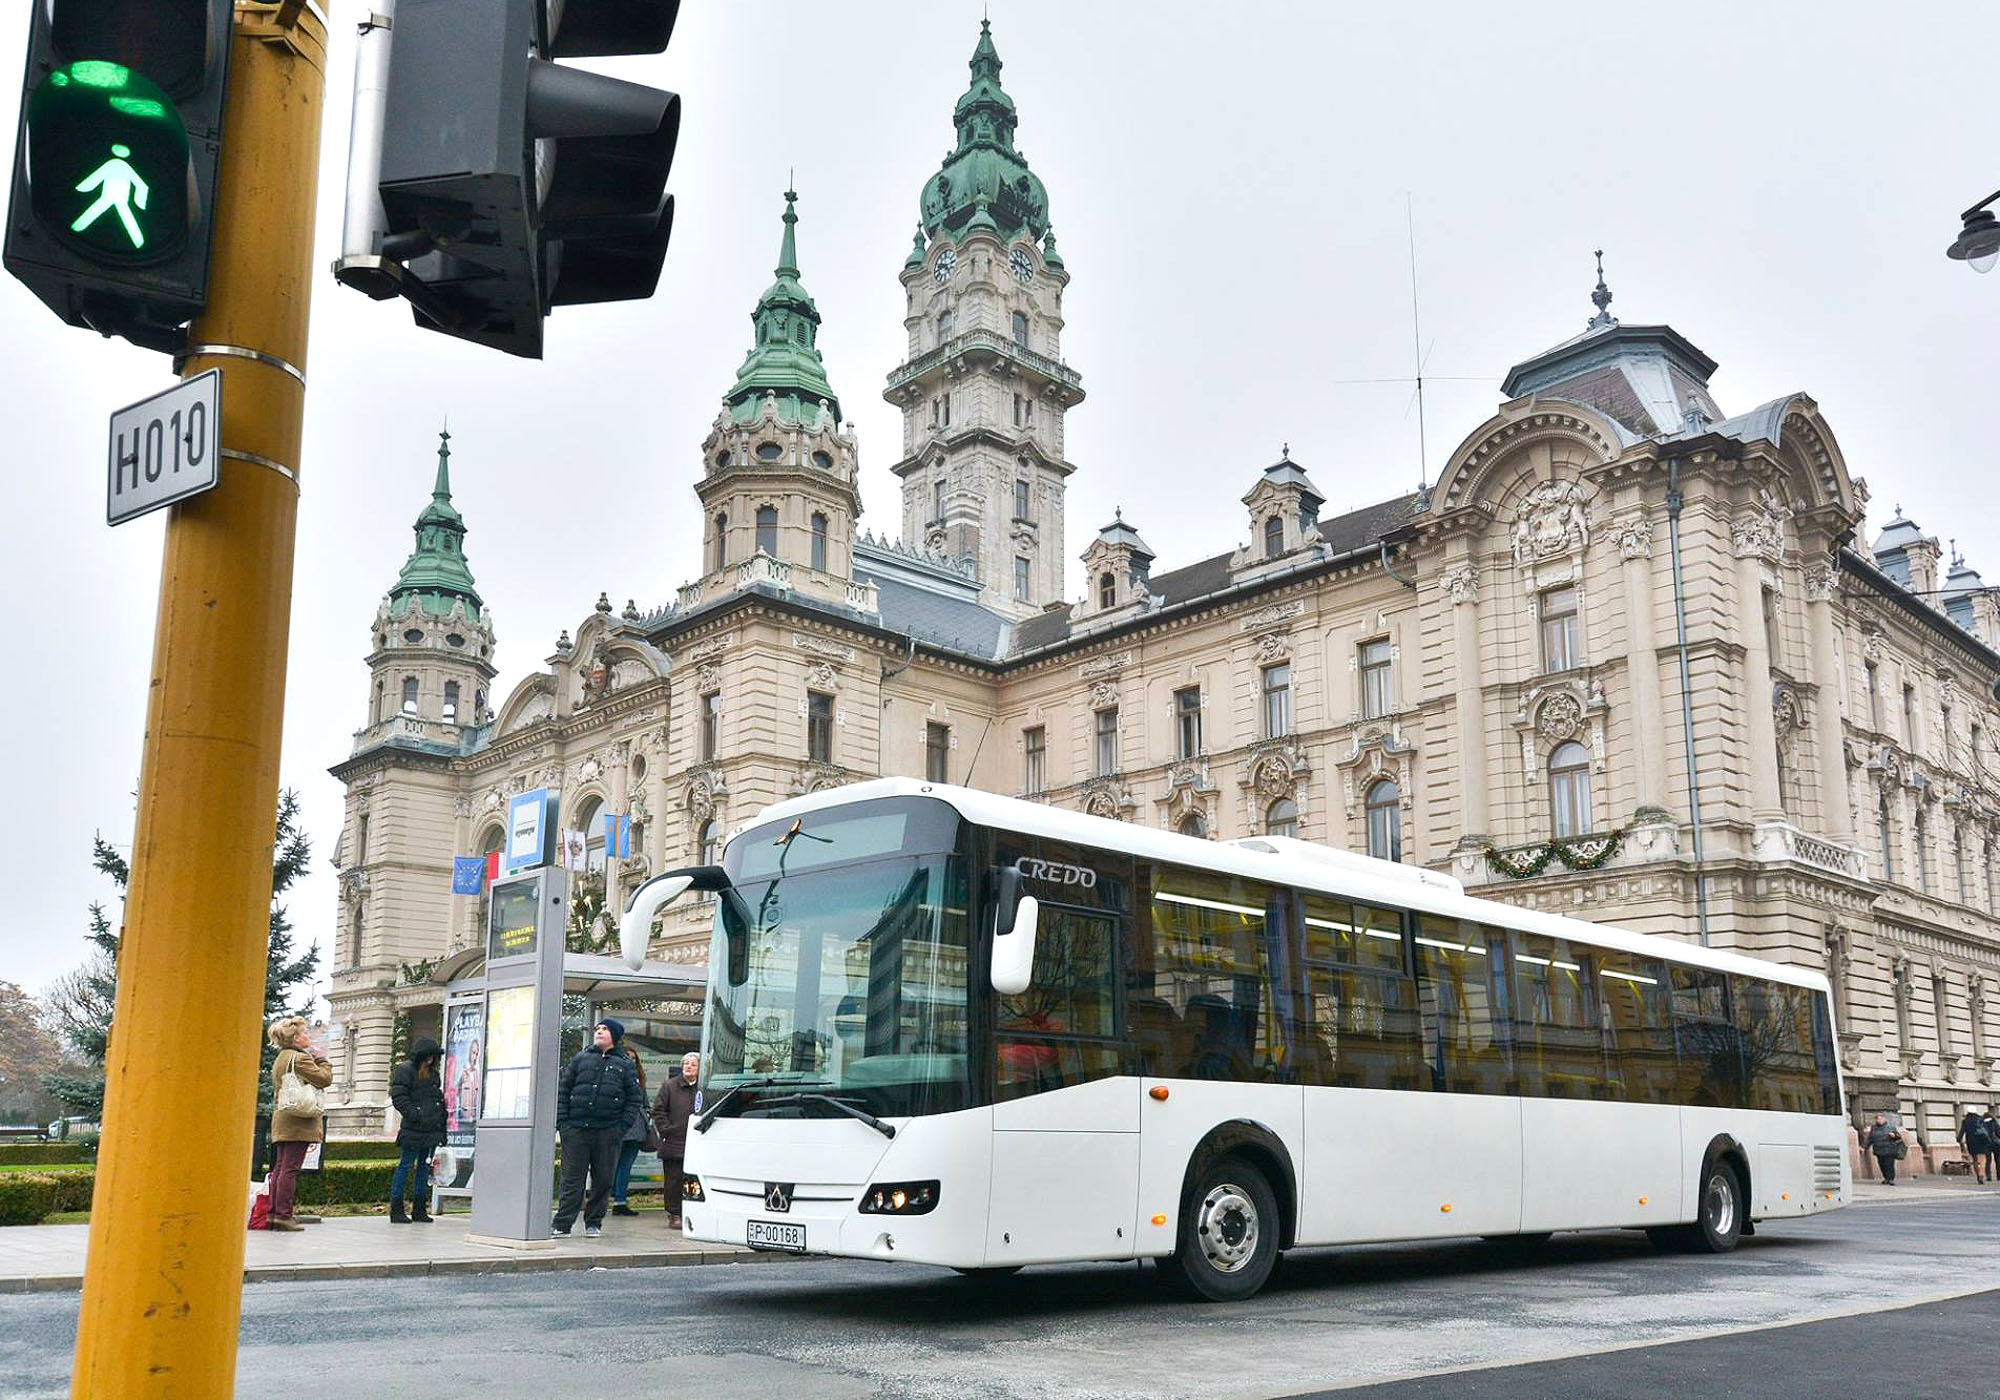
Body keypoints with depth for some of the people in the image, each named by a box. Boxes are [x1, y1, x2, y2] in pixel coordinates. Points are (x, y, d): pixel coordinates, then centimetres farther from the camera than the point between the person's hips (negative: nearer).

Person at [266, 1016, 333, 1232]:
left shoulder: (280, 1059, 20)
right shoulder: (300, 1058, -11)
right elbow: (324, 1078, -14)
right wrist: (320, 1059, -1)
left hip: (281, 1121, 9)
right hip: (297, 1122, -9)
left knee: (279, 1168, 9)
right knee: (290, 1168, -8)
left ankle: (273, 1213, 10)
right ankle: (283, 1215, -9)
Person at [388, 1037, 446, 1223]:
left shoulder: (434, 1074, 19)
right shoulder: (405, 1070, -4)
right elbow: (398, 1097, -12)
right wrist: (415, 1114, -19)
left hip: (431, 1130, 7)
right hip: (413, 1130, -7)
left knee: (425, 1167, 9)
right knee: (406, 1165, -5)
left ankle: (419, 1210, 14)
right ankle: (396, 1210, 0)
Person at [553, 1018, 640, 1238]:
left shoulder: (625, 1066, 9)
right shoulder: (581, 1059, 11)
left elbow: (633, 1099, 5)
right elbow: (563, 1090, 9)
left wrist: (622, 1128, -5)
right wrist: (561, 1122, -2)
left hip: (607, 1132, 0)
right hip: (575, 1130, 0)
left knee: (603, 1180, 4)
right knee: (572, 1179, 0)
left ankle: (593, 1223, 16)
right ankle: (562, 1224, 2)